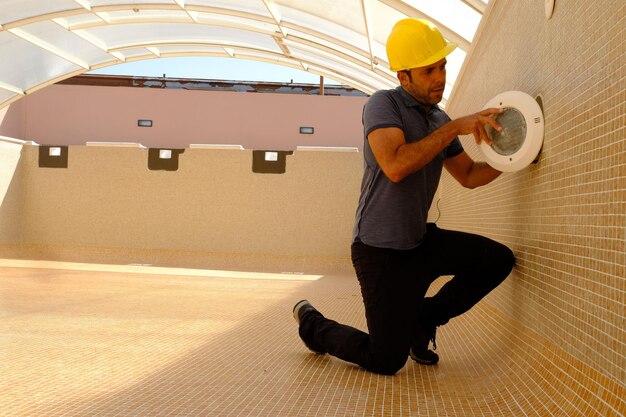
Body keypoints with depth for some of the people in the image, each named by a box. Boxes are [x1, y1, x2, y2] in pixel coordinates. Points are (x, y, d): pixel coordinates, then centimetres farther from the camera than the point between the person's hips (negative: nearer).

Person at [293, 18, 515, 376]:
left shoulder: (439, 119, 9)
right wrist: (454, 128, -27)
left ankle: (423, 318, 13)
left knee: (498, 260, -4)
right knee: (387, 361, -4)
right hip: (380, 250, -7)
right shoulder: (384, 104, -13)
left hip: (420, 241, 7)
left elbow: (469, 175, 14)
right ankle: (313, 323, 23)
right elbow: (395, 166, -30)